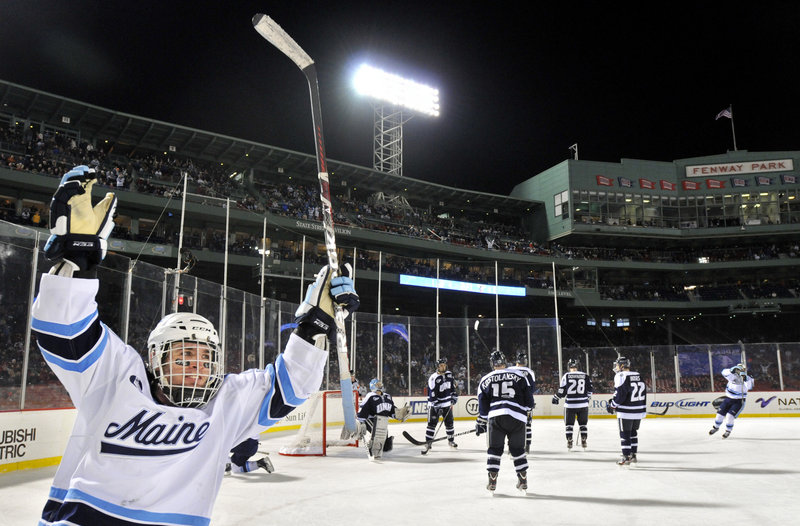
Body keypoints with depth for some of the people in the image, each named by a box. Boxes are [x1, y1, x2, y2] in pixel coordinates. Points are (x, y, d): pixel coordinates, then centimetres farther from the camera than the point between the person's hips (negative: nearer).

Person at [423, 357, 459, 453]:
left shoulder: (449, 374, 0)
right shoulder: (433, 378, -19)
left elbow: (454, 387, 12)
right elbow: (432, 395, -20)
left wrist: (454, 399, 5)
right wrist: (437, 408, -22)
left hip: (447, 404, 5)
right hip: (435, 404, -5)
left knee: (449, 422, 12)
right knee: (432, 423, -9)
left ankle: (451, 440, 31)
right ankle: (428, 443, -5)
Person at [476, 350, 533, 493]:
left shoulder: (485, 380, 14)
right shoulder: (519, 376, 11)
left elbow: (483, 407, 13)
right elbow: (529, 400, 11)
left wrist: (480, 424, 20)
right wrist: (527, 410, 30)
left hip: (496, 417, 0)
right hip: (517, 417, 0)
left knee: (494, 448, 13)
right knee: (518, 449, 17)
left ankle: (492, 481, 8)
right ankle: (523, 480, 19)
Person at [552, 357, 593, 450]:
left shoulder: (566, 376, -5)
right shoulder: (585, 376, 2)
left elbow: (562, 391, -5)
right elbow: (589, 389, 8)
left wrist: (555, 398, 11)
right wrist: (587, 398, 24)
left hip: (570, 404, -2)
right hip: (583, 404, 2)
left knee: (569, 424, 8)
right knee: (583, 423, 15)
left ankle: (569, 441, 6)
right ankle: (584, 441, 15)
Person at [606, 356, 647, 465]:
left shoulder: (621, 376, -14)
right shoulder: (639, 376, 9)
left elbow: (619, 394, -18)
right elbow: (643, 393, 14)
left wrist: (612, 406, -4)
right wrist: (643, 409, 22)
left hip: (626, 412, -7)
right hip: (639, 411, 7)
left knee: (625, 434, 2)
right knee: (633, 432, 19)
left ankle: (626, 457, 6)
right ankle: (633, 455, 24)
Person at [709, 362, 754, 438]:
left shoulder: (748, 379, -14)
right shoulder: (733, 375, -8)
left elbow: (749, 386, -33)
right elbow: (724, 372, -26)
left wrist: (745, 379, -48)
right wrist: (732, 370, -42)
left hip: (739, 401, -3)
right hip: (728, 398, 3)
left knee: (730, 415, -15)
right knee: (720, 413, 6)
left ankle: (728, 431, 7)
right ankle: (716, 427, 31)